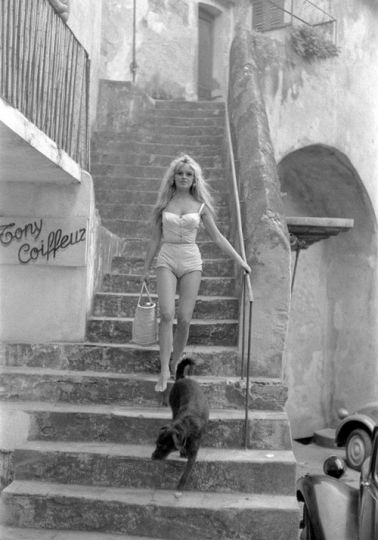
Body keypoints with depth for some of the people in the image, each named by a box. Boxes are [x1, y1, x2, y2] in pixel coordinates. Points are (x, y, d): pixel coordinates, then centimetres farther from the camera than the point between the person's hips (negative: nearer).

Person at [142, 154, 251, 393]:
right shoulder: (164, 203, 7)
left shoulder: (200, 205, 6)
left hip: (191, 261, 0)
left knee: (184, 319, -5)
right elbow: (156, 239, 14)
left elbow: (217, 237, 11)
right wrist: (146, 268, 15)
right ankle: (164, 371, -11)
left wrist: (240, 260, 8)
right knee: (167, 314, -16)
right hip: (167, 259, 0)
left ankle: (175, 365, 14)